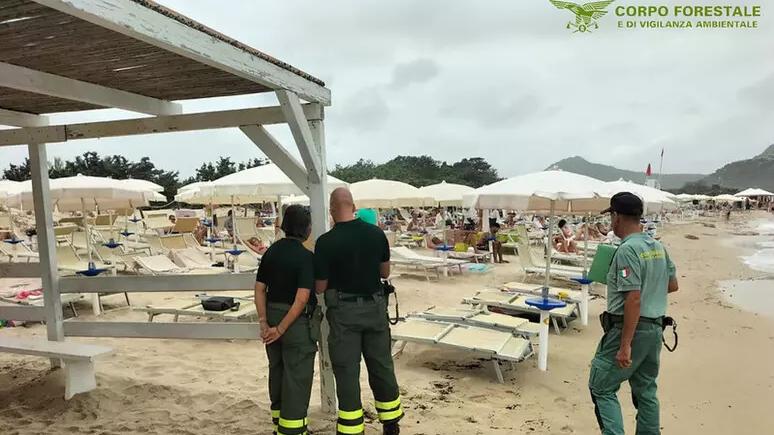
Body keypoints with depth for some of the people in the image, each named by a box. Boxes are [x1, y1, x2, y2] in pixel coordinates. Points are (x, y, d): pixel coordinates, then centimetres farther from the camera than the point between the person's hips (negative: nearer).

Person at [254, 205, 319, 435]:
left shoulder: (271, 251, 5)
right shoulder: (306, 256, -15)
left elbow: (260, 288, 3)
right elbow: (302, 298, -22)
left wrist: (264, 323, -1)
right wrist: (281, 329, -17)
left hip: (272, 317, 7)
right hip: (297, 322, -7)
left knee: (277, 372, 19)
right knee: (297, 378, 3)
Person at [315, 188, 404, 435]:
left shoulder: (326, 242, -14)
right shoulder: (376, 233, -3)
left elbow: (320, 287, -8)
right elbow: (385, 272, 8)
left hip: (344, 311, -4)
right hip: (375, 306, 4)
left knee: (347, 371, 7)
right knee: (382, 366, 16)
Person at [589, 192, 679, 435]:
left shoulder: (627, 250, -19)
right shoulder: (658, 247, 7)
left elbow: (633, 299, -24)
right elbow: (672, 285, 16)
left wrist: (625, 345, -22)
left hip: (630, 328, -8)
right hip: (655, 327, 9)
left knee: (602, 387, 1)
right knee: (646, 389, 18)